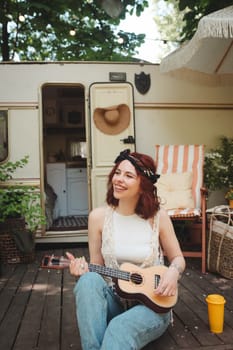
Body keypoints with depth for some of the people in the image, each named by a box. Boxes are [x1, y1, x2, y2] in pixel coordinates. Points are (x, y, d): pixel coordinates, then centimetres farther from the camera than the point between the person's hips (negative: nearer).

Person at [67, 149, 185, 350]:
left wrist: (173, 272, -19)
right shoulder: (98, 216, -5)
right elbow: (96, 266, 2)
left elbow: (178, 258, 4)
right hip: (113, 300, 4)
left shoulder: (158, 216, -8)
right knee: (88, 281, -30)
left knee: (119, 329, -36)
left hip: (151, 303, -3)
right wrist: (83, 270, -21)